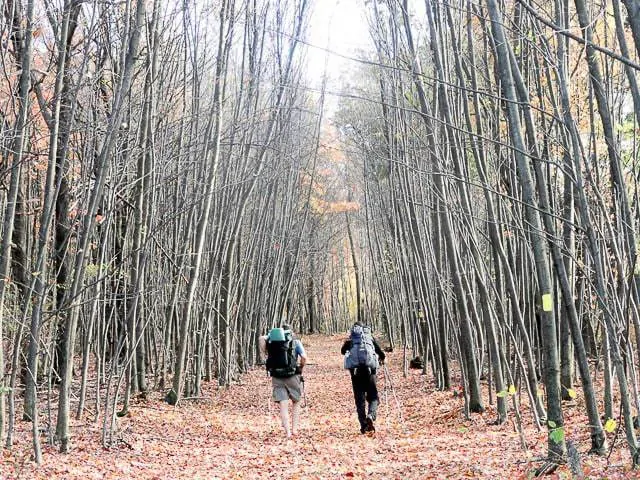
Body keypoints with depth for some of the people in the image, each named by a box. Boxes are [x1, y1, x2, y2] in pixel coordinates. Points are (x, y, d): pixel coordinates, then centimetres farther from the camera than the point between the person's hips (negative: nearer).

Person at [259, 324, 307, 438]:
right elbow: (304, 357, -9)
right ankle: (294, 429, 14)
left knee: (283, 405, 4)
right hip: (292, 376, -1)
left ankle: (287, 432, 0)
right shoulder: (295, 341, 4)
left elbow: (262, 338, -12)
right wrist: (301, 368, 8)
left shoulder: (272, 338, 9)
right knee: (296, 402, 17)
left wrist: (265, 354, -3)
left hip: (276, 377, 1)